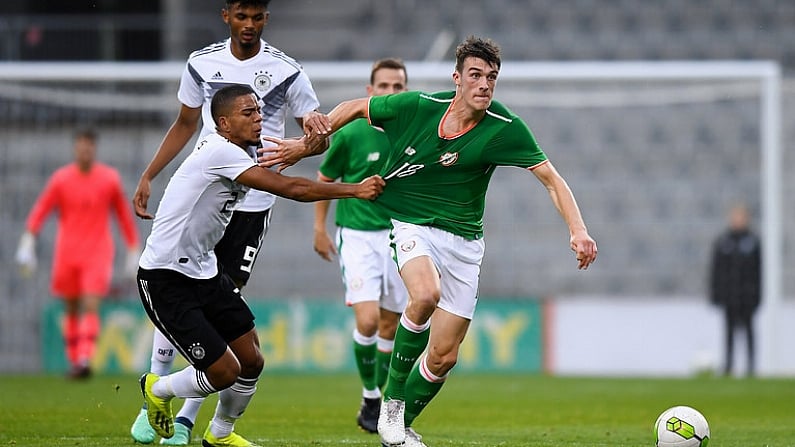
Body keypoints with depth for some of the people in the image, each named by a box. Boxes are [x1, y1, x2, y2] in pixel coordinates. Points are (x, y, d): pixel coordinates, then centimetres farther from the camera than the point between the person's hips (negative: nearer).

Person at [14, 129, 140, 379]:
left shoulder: (110, 179, 3)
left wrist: (134, 251, 11)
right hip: (67, 254, 2)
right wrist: (27, 242, -11)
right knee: (72, 309, 9)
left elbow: (123, 215, 12)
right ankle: (73, 360, 20)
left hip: (98, 254, -2)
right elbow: (40, 211, 1)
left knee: (91, 306, -16)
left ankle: (85, 360, -25)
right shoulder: (61, 179, 2)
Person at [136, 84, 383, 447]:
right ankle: (158, 390, 20)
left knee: (251, 361, 6)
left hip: (204, 271, 10)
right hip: (165, 280, -10)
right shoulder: (220, 152, -22)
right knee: (225, 372, -10)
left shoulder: (237, 152, 8)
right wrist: (355, 190, -20)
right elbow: (290, 189, -24)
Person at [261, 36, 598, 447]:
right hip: (411, 224, -2)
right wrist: (305, 146, 4)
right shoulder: (417, 106, -12)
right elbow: (355, 108, 5)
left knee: (443, 356, 0)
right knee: (426, 294, -35)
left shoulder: (504, 128, -12)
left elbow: (551, 178, -10)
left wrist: (578, 229, -23)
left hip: (463, 239, 2)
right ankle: (391, 401, -17)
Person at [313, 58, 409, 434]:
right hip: (357, 236, -3)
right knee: (367, 320, -17)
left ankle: (381, 401, 22)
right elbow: (324, 179, 5)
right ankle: (370, 398, -1)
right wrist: (320, 229, 4)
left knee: (389, 325, 8)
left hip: (398, 235, 3)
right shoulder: (350, 134, -8)